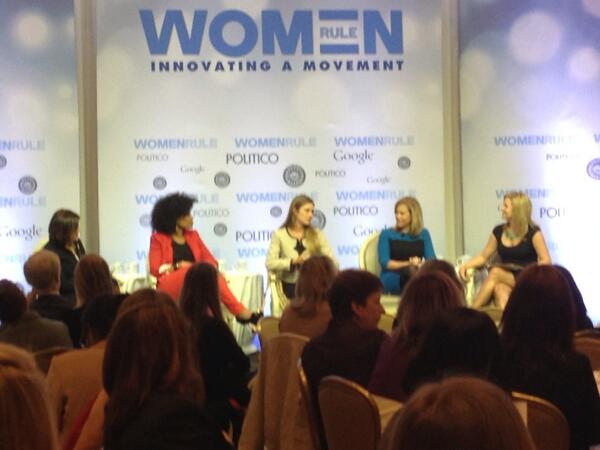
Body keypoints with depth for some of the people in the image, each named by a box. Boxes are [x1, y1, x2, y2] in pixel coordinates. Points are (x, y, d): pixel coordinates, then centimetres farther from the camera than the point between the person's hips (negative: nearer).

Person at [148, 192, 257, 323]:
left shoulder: (193, 235, 20)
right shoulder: (158, 238, 8)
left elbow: (211, 260, 13)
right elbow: (155, 268, -2)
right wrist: (178, 266, -16)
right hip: (170, 285, -4)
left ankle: (242, 313, -44)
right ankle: (242, 313, -41)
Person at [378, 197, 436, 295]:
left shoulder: (423, 234, 19)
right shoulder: (386, 234, 12)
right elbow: (385, 263, -3)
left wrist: (419, 264, -19)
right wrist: (408, 264, -17)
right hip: (391, 280, -3)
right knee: (411, 270, -38)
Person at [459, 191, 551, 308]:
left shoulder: (533, 232, -4)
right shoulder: (498, 231, 10)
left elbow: (546, 261, -8)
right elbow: (483, 256, 15)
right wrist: (465, 265, -3)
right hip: (506, 278, 4)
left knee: (495, 272, -30)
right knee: (500, 290, -34)